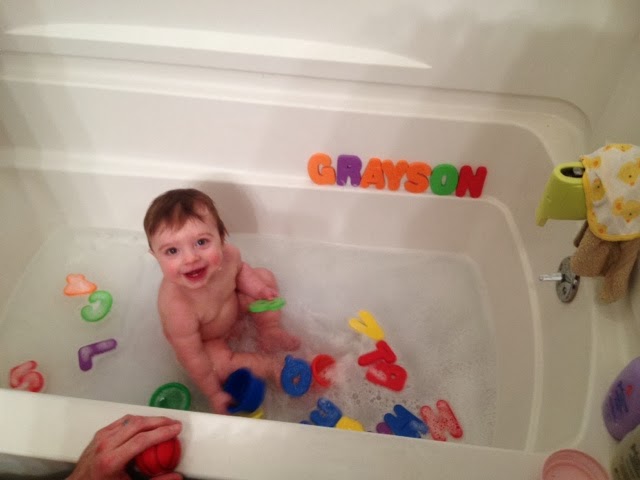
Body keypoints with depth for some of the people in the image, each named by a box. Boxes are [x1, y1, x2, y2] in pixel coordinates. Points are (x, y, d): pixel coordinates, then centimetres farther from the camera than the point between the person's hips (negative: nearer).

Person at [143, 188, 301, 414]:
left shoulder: (228, 254, -32)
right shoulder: (178, 308, -46)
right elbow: (192, 359, -30)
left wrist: (256, 286, -19)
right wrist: (214, 395, -18)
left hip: (231, 306, 5)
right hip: (204, 340, -4)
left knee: (264, 276, 2)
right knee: (219, 364, -26)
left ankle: (269, 331, 11)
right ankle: (272, 363, -1)